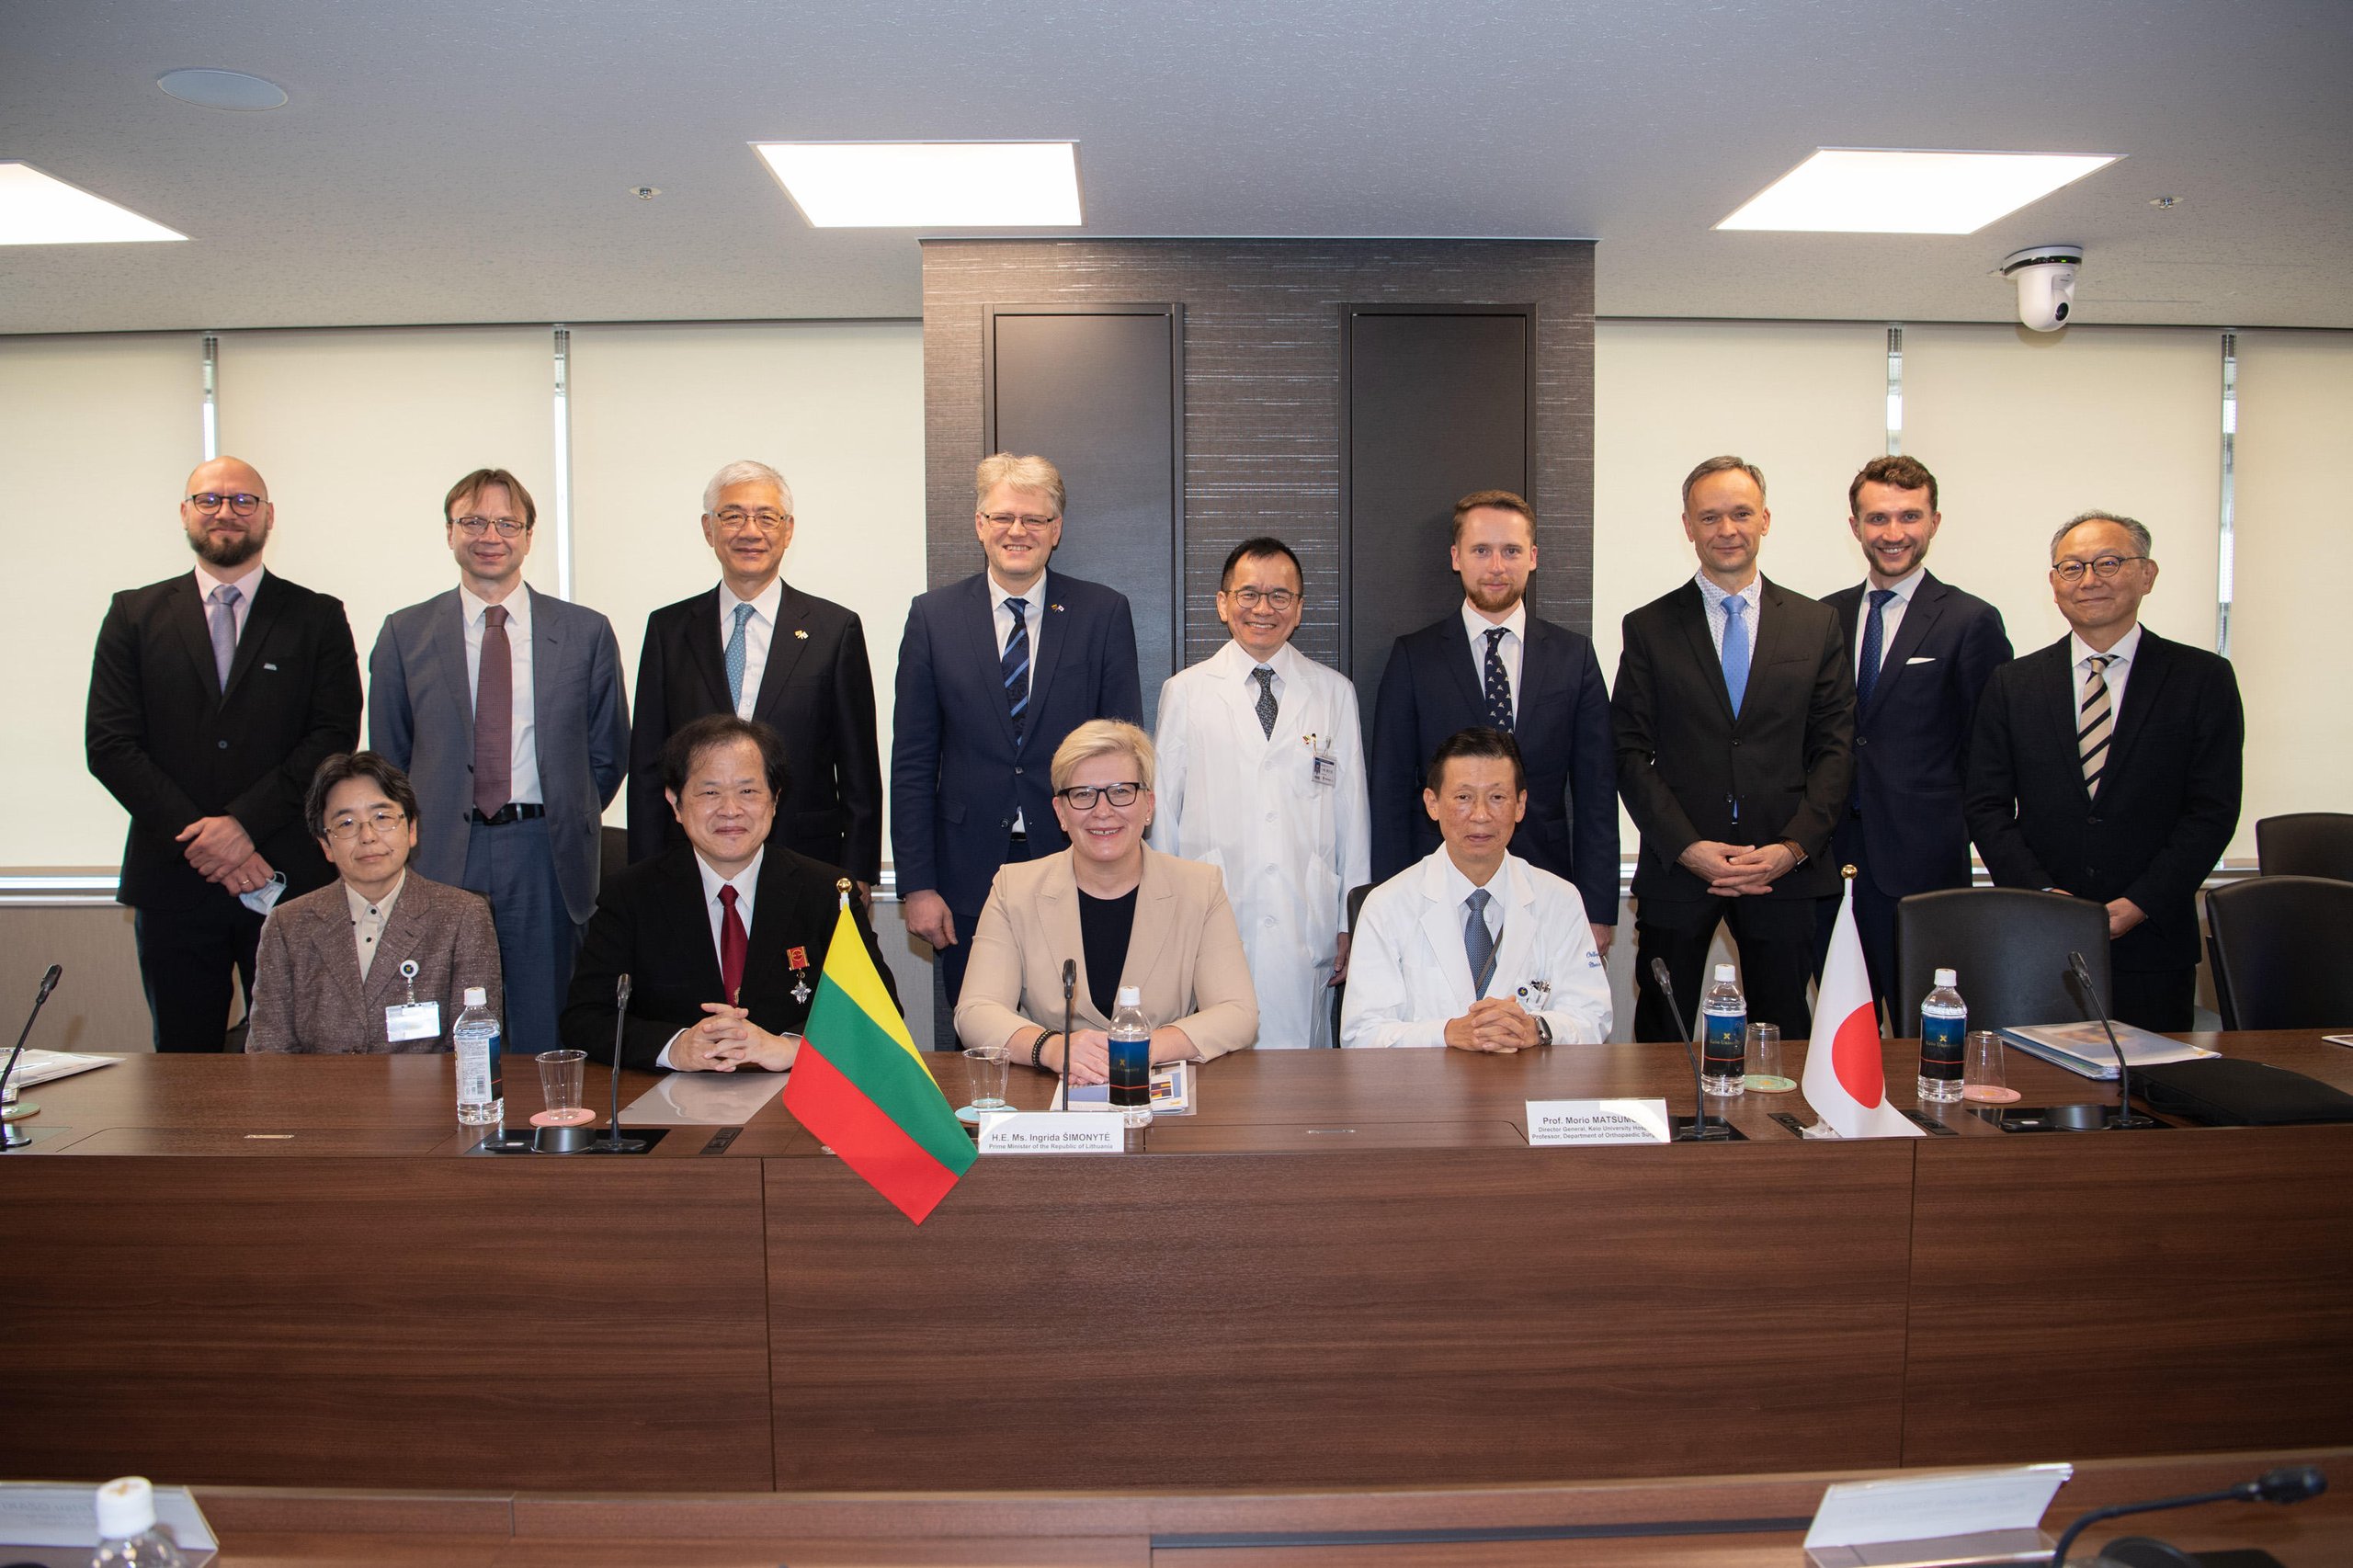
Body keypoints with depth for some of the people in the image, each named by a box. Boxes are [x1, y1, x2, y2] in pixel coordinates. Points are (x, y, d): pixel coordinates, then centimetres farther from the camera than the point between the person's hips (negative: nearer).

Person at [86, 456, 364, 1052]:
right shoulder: (135, 615, 10)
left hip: (289, 880, -1)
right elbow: (109, 745, 2)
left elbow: (335, 736, -3)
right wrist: (199, 837, -9)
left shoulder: (318, 618, 7)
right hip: (172, 882, 1)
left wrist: (244, 822, -13)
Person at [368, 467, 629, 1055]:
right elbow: (387, 758, 13)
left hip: (546, 858, 0)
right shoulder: (405, 634, 8)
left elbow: (608, 753, 11)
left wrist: (565, 824, 5)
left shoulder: (587, 633, 5)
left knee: (543, 1039, 6)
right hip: (440, 857, 1)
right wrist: (413, 828, 5)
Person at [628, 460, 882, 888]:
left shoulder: (836, 628, 3)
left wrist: (857, 881, -2)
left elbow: (860, 775, 3)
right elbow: (647, 768, 8)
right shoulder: (668, 629, 8)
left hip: (807, 869, -1)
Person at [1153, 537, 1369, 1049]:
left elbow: (1352, 812, 9)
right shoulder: (1184, 693, 6)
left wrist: (1352, 924, 6)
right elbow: (1163, 812, 7)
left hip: (1307, 930, 1)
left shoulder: (1335, 693, 9)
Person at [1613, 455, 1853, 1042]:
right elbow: (1631, 753, 0)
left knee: (1784, 1035, 8)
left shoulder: (1817, 625, 8)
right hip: (1676, 868, -1)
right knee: (1662, 1039, 5)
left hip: (1785, 868, 1)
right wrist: (1687, 847, -11)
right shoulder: (1648, 629, 4)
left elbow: (1835, 748, 4)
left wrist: (1792, 847, -9)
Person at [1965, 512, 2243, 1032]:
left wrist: (2137, 906, -13)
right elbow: (1987, 807, 3)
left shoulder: (2204, 679, 3)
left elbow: (2213, 811, -3)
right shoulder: (2013, 684, 7)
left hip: (2151, 945, -1)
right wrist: (2043, 895, -11)